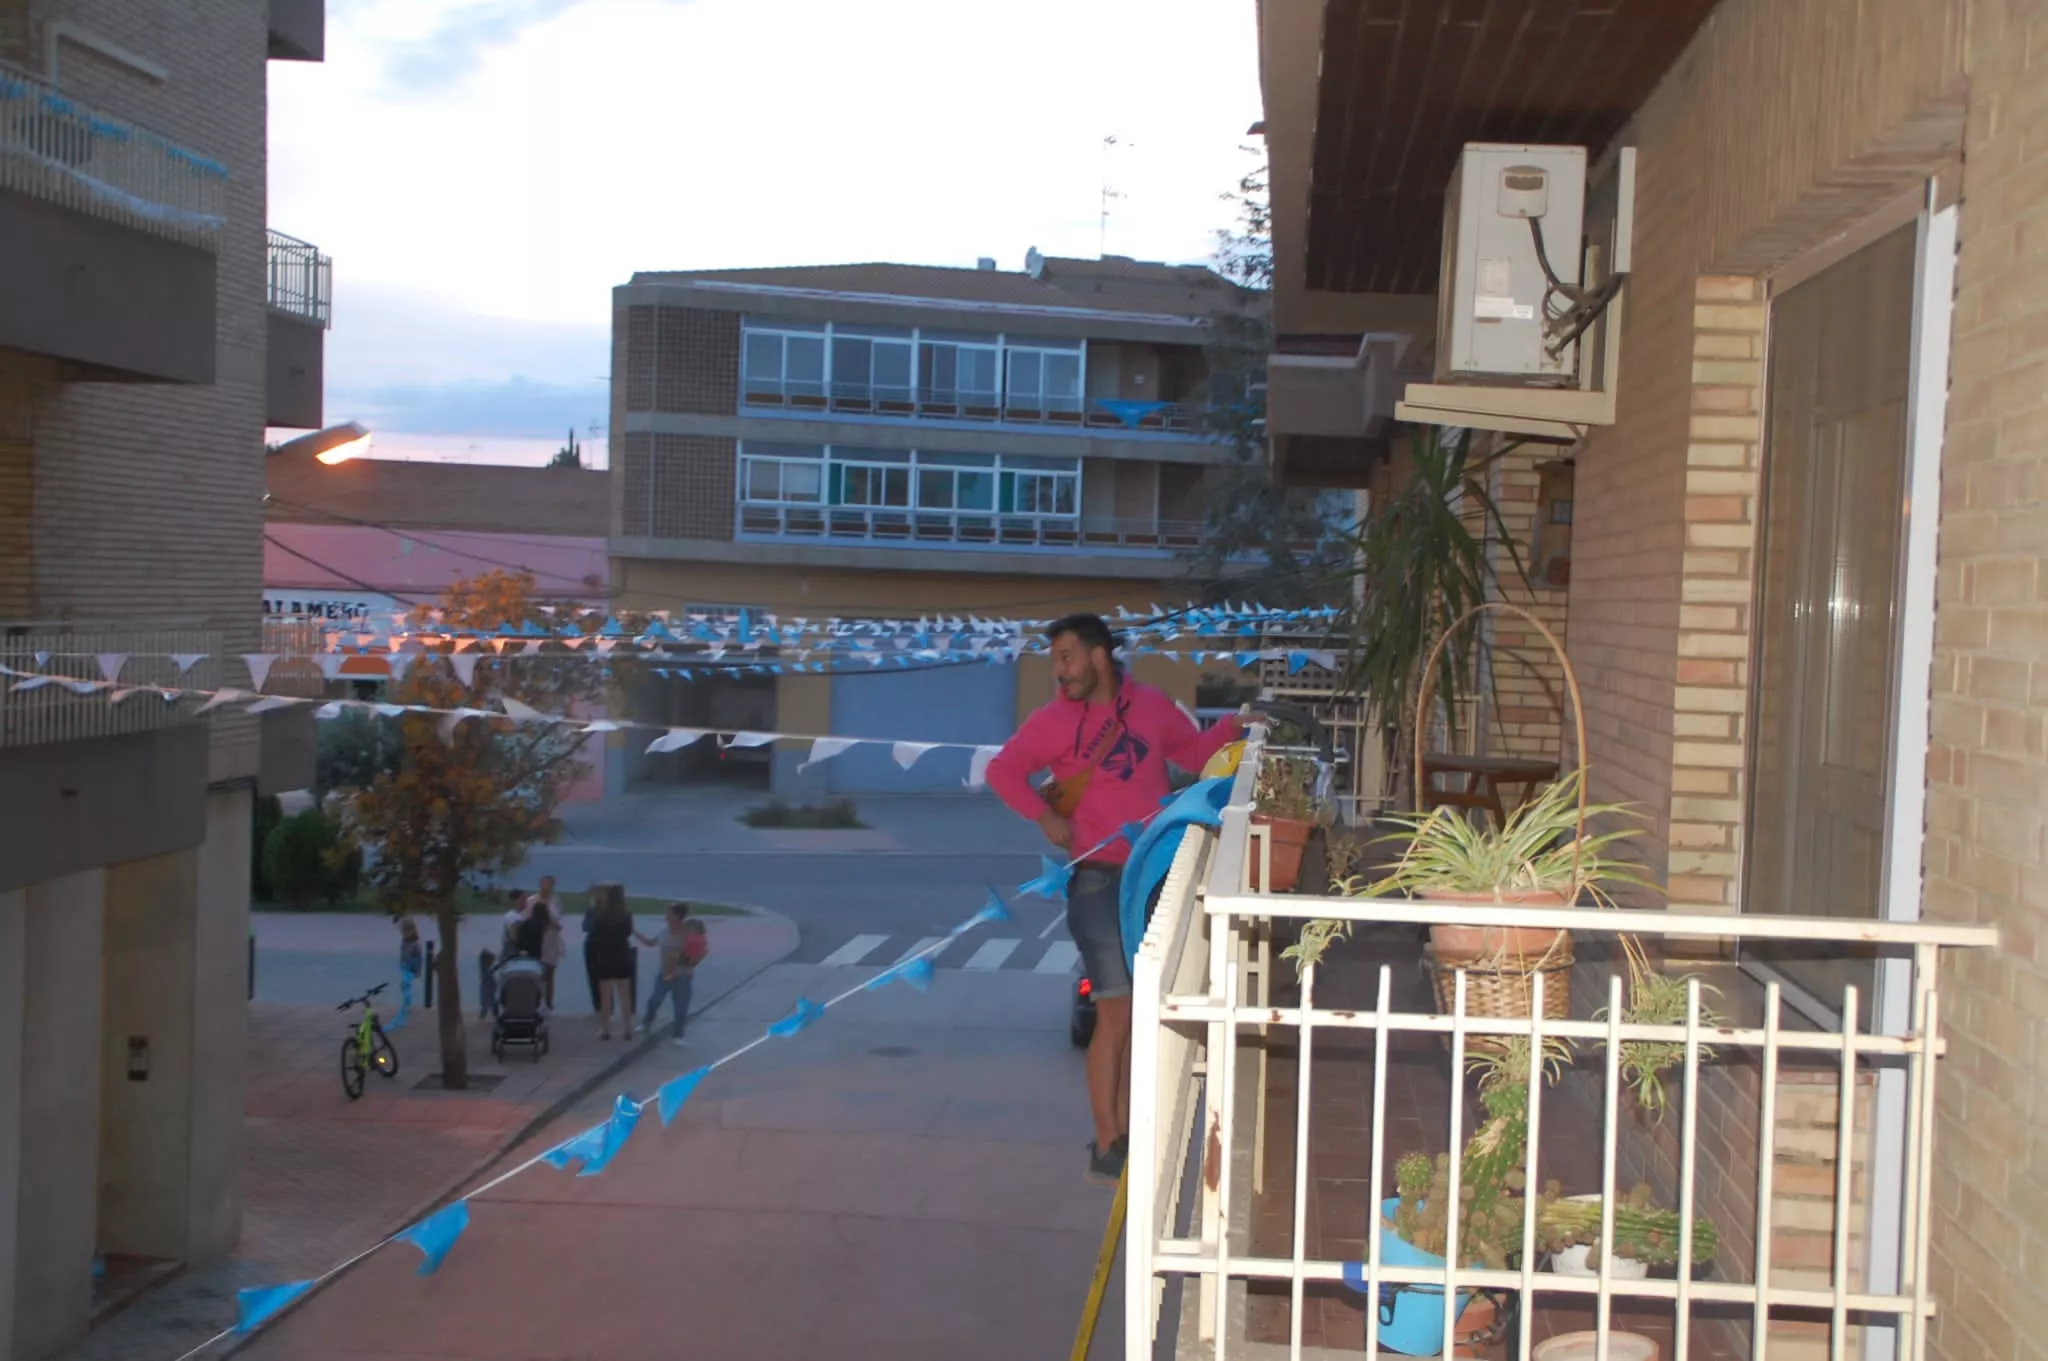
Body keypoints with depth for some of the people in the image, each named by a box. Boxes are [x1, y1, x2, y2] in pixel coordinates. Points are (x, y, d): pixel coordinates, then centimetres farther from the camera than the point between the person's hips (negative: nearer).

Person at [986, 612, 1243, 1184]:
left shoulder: (1152, 706, 5)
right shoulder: (1054, 720, -3)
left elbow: (1195, 753, 18)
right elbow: (1002, 771, 0)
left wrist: (1232, 727, 0)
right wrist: (1044, 817, -12)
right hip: (1100, 880, -4)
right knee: (1116, 1013, -8)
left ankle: (1125, 1131, 22)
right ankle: (1107, 1146, 0)